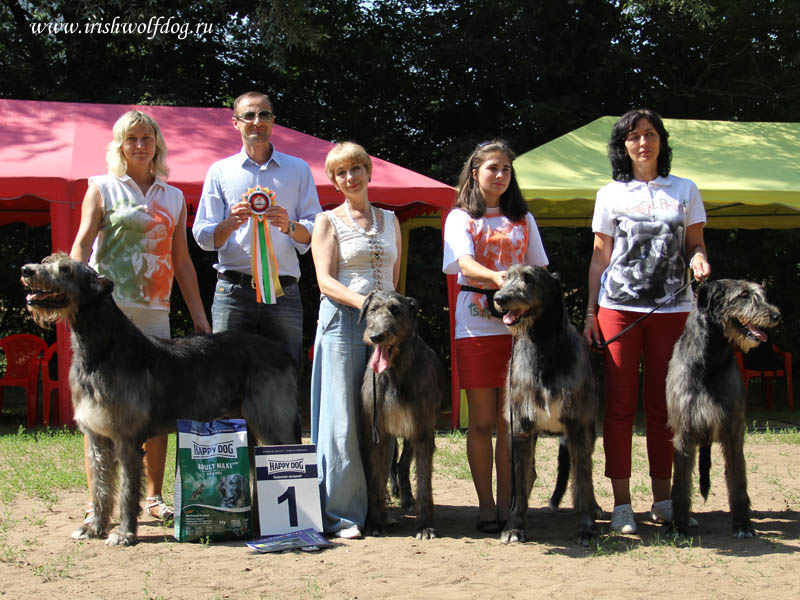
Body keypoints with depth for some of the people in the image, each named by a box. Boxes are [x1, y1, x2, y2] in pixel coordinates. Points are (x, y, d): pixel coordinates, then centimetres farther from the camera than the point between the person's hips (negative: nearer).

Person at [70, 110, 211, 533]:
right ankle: (96, 502, 2)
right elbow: (81, 246, -2)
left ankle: (153, 496, 13)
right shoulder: (102, 189, 7)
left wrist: (200, 318, 12)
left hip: (154, 312, 3)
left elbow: (182, 263, 17)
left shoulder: (173, 197, 17)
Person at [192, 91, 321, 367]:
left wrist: (289, 227, -13)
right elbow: (202, 236, 7)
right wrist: (230, 223, -14)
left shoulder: (298, 169, 15)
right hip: (233, 291, 0)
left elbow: (317, 229, 8)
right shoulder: (220, 171, 14)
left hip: (284, 293, 0)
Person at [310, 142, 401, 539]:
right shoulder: (328, 221, 6)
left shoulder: (389, 220, 18)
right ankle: (342, 514, -3)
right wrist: (364, 302, -20)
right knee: (343, 420, -7)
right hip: (343, 322, -4)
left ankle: (376, 508, 10)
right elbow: (325, 281, -4)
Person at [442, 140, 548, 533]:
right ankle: (485, 506, 7)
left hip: (518, 326, 2)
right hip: (476, 327, -2)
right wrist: (496, 277, -32)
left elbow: (540, 271, 15)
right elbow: (465, 262, -12)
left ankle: (507, 504, 8)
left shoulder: (523, 219, 16)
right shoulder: (460, 217, 7)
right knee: (482, 420, 0)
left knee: (510, 421, 1)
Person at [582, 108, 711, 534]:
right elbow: (600, 258, 9)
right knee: (620, 404, -3)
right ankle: (621, 503, 1)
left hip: (671, 310, 1)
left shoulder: (684, 191, 11)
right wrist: (590, 312, 2)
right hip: (618, 308, -1)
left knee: (663, 406, 4)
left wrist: (698, 259, -10)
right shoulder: (611, 194, 8)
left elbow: (694, 245, 14)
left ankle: (662, 498, 13)